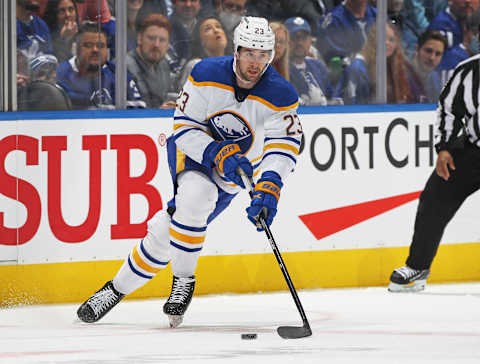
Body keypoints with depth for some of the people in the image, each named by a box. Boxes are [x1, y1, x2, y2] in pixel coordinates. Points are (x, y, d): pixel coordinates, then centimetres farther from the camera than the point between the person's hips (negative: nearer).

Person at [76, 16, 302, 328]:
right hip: (190, 151, -1)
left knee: (167, 232, -13)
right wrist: (219, 155, -33)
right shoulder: (208, 75, -20)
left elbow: (283, 149, -26)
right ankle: (183, 279, -12)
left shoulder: (281, 96, -20)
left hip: (231, 176, 1)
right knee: (196, 194, -31)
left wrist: (268, 190, -43)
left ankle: (118, 289, 6)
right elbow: (185, 129, -17)